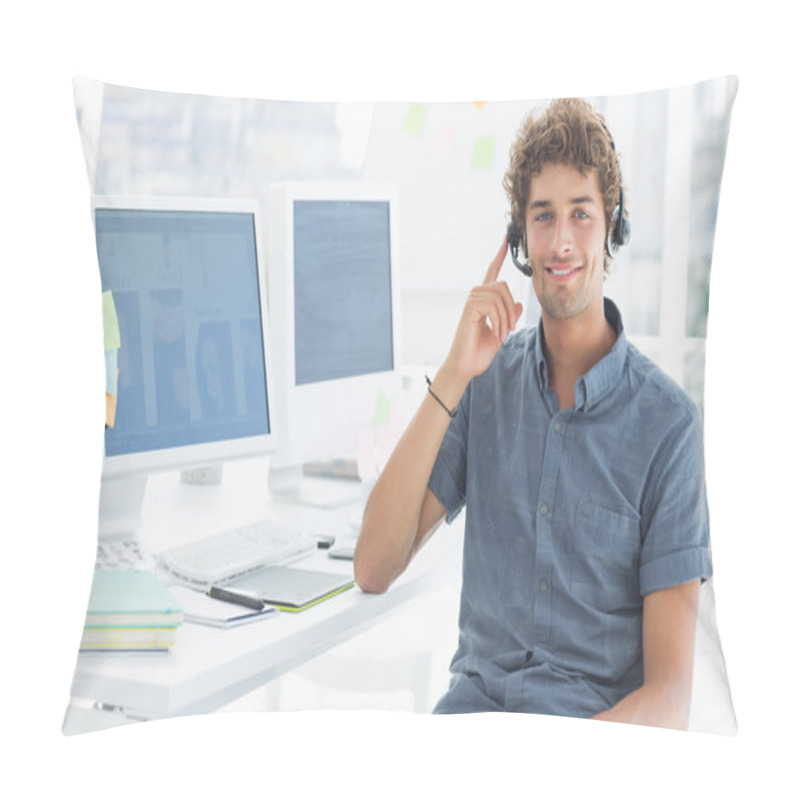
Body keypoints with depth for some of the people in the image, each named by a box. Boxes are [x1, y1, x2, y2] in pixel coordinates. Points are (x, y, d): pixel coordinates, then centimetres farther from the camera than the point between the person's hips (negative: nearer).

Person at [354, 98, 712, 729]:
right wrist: (451, 379, -13)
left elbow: (670, 697, -10)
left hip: (608, 727, -2)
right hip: (476, 702, 2)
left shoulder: (667, 422, -8)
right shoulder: (488, 380, 3)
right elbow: (374, 569, -7)